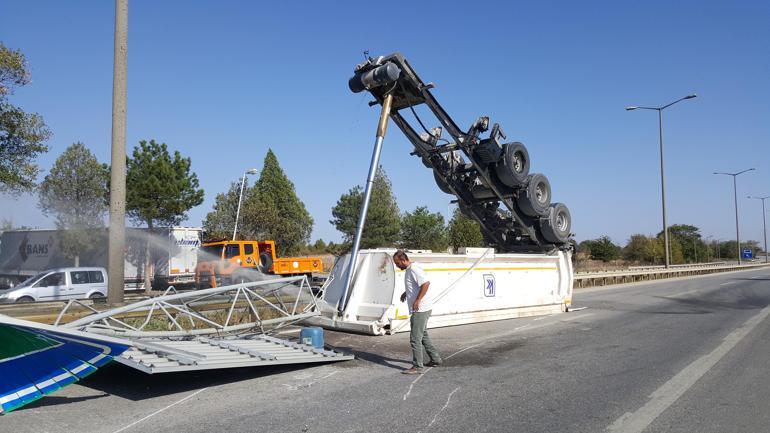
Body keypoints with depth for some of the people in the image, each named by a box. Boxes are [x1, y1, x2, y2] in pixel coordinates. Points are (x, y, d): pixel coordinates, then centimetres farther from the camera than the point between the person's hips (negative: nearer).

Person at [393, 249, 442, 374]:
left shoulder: (414, 269, -18)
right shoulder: (409, 269, 15)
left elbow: (426, 283, -29)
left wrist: (418, 300, -28)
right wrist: (406, 293, 21)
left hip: (421, 309, -11)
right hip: (418, 309, 11)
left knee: (415, 338, -8)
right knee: (423, 335, 21)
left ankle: (417, 367, -3)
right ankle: (435, 359, 32)